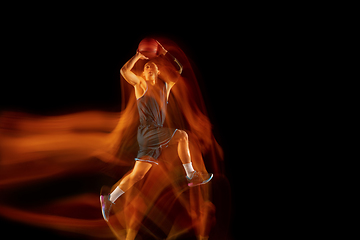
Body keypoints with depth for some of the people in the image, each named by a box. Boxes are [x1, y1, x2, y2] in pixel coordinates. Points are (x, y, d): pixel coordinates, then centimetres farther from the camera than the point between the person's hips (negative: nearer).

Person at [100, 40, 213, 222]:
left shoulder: (165, 86, 18)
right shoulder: (141, 84, 3)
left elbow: (179, 69, 25)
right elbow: (124, 70, -13)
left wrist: (164, 53, 20)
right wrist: (138, 56, -2)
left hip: (155, 137, 7)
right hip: (147, 131, -7)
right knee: (182, 135, -13)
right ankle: (191, 175, -6)